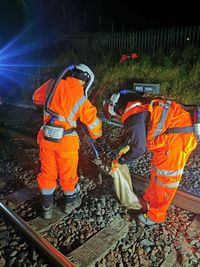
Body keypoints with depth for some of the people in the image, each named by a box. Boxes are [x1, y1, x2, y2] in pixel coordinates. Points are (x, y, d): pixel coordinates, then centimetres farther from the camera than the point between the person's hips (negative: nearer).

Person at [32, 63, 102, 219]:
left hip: (46, 137, 4)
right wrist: (96, 135, 18)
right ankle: (70, 203, 42)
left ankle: (47, 208, 35)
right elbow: (93, 123, -2)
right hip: (66, 141, -3)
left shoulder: (52, 84, -2)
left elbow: (36, 98, 15)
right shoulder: (82, 100, -12)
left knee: (47, 172, 18)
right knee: (68, 174, 18)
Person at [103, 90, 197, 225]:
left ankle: (156, 215, 20)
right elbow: (143, 133, 24)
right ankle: (149, 200, 39)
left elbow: (139, 148, -19)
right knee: (157, 170, 21)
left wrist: (120, 161, -4)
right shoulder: (138, 106, 10)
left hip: (178, 137, -10)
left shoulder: (133, 115, -20)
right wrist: (128, 146, 20)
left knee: (165, 176, 2)